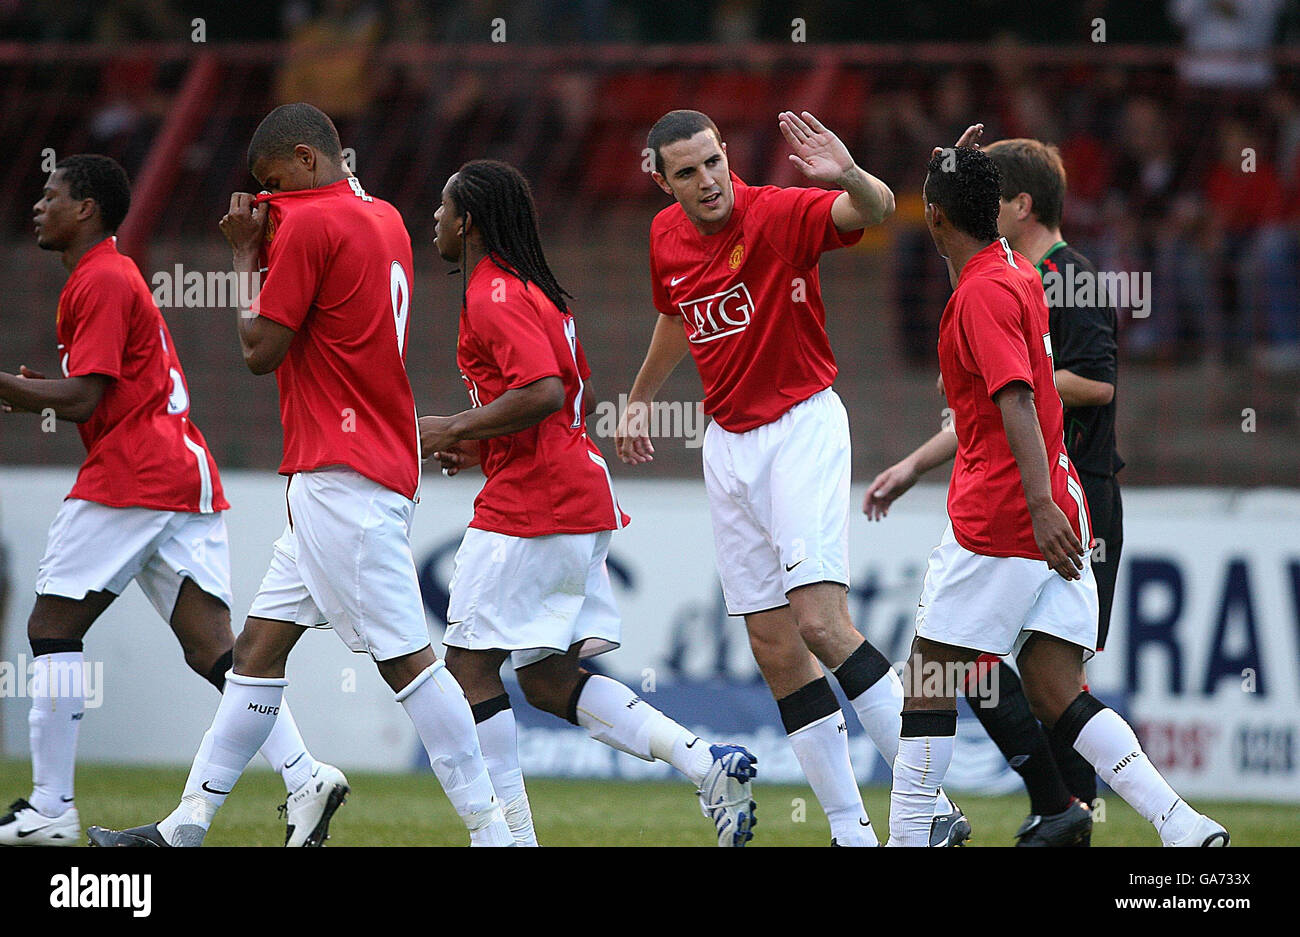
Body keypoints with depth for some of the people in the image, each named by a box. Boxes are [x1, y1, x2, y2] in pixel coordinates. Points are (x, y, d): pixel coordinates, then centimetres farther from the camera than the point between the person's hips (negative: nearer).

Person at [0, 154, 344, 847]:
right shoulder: (116, 274, 24)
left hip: (130, 478, -10)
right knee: (212, 647, 0)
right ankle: (304, 777, -15)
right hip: (187, 477, 10)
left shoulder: (99, 281, -8)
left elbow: (82, 399, -16)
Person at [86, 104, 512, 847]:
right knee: (262, 640, 11)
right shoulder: (384, 219, 16)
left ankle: (492, 832, -13)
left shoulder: (310, 223, -11)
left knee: (403, 656, -11)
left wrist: (245, 254, 2)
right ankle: (187, 826, 13)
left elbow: (261, 351, -10)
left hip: (344, 473, -10)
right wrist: (271, 246, 13)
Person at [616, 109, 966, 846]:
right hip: (727, 442, 7)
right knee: (774, 647, 3)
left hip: (802, 426, -7)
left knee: (821, 622, -20)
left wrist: (850, 177, -54)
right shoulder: (666, 238, 5)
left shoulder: (780, 213, -15)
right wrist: (641, 398, 36)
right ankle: (851, 829, 7)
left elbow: (877, 210, -33)